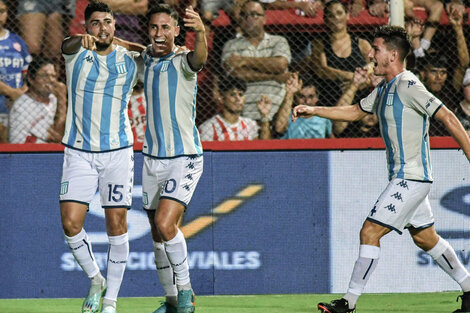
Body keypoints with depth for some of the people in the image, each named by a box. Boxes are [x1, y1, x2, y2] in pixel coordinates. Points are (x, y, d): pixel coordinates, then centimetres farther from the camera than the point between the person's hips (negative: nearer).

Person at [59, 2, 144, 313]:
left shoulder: (129, 60, 3)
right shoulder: (76, 53, 0)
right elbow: (70, 44, -23)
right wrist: (81, 39, -47)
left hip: (118, 152, 0)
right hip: (79, 153, 0)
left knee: (117, 226, -3)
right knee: (71, 223, -9)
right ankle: (96, 280, 14)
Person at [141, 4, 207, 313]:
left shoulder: (183, 61, -12)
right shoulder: (147, 58, 6)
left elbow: (201, 56, -37)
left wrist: (201, 30, -59)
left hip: (185, 158, -7)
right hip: (153, 158, 7)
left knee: (165, 223, -21)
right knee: (159, 234, 10)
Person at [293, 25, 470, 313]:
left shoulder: (408, 86, -17)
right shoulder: (384, 89, 12)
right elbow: (355, 112, 26)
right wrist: (314, 111, 17)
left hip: (410, 178, -10)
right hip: (405, 177, 10)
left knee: (370, 232, -10)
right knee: (425, 238, 16)